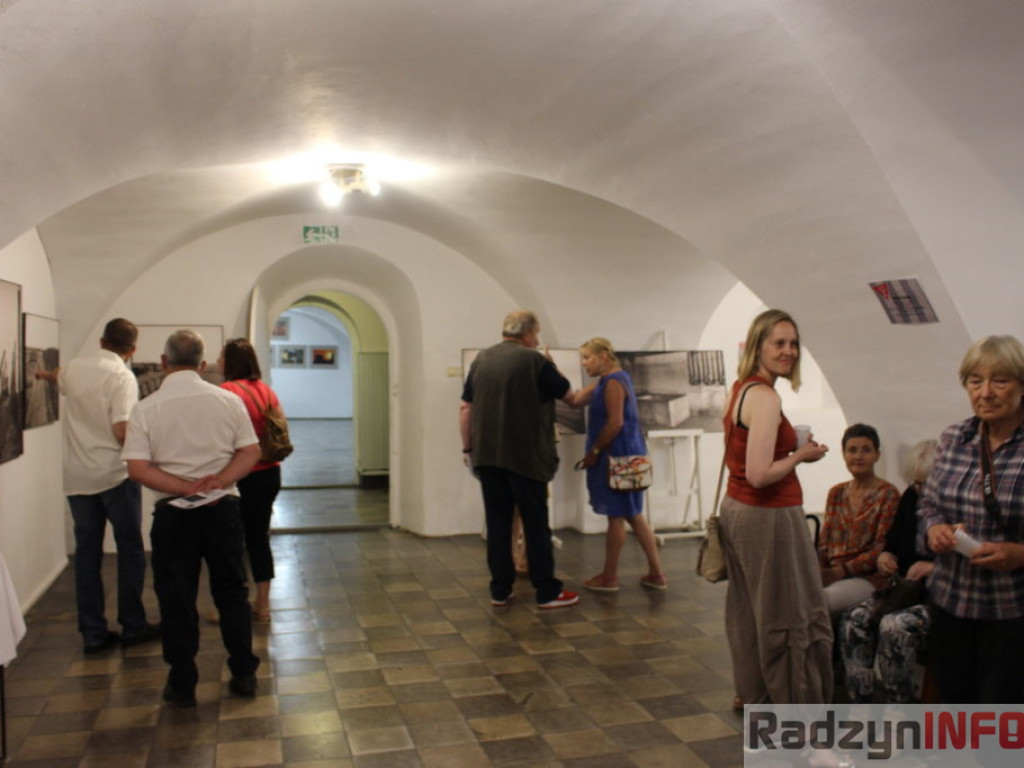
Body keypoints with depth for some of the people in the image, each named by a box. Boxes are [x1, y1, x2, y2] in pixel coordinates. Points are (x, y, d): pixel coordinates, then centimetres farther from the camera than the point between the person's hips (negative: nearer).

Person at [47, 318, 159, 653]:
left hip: (77, 478, 6)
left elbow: (58, 377, 31)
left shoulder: (73, 368, 5)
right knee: (130, 550, 7)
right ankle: (132, 627, 12)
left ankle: (93, 633, 14)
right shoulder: (121, 376, -14)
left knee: (86, 553, 10)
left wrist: (45, 374, 55)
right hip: (115, 475, -5)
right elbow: (122, 431, -22)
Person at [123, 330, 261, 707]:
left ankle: (182, 684, 18)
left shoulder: (145, 409, -6)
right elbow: (251, 452, -4)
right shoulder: (228, 400, -1)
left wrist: (186, 488, -13)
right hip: (223, 509, 2)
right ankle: (244, 675, 20)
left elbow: (138, 469, -13)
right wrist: (217, 481, -12)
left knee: (176, 599, 9)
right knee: (231, 592, 14)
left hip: (173, 513, -1)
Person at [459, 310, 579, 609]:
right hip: (525, 456, -5)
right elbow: (569, 394, 6)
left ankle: (500, 590, 14)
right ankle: (547, 591, 9)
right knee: (536, 524, 3)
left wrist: (468, 447, 15)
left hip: (487, 456, 5)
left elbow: (465, 408, 8)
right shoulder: (535, 361, -6)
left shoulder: (481, 359, 8)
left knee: (497, 523, 9)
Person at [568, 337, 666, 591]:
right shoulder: (608, 380, 16)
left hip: (618, 455, -10)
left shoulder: (613, 382, -15)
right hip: (624, 454, 10)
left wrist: (594, 451, -14)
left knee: (616, 516, 0)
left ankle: (609, 577, 12)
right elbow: (576, 400, 12)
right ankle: (656, 573, 18)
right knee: (633, 514, 13)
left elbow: (615, 423, -21)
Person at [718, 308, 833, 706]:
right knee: (795, 614, 4)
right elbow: (759, 474, -27)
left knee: (749, 608, 20)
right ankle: (799, 705, 16)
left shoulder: (740, 389, 8)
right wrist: (801, 455, -12)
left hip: (737, 508, 10)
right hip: (768, 516, -10)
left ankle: (752, 693, 35)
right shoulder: (765, 397, -21)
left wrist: (790, 448, 11)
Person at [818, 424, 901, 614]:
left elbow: (881, 550, -7)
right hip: (831, 574, 5)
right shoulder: (836, 493, 19)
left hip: (869, 577, -5)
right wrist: (817, 571, -5)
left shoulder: (887, 494, 1)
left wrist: (841, 571, -16)